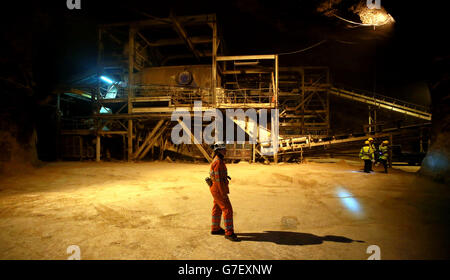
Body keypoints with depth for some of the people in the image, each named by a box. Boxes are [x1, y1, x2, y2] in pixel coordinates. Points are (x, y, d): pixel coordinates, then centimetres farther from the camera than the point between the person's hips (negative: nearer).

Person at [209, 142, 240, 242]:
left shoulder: (218, 160, 10)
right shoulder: (218, 162, -23)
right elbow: (218, 179, -25)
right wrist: (224, 193, -22)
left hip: (216, 188, 10)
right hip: (218, 189, -10)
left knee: (217, 208, 18)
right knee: (227, 209, -7)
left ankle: (215, 229, 31)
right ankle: (229, 233, 0)